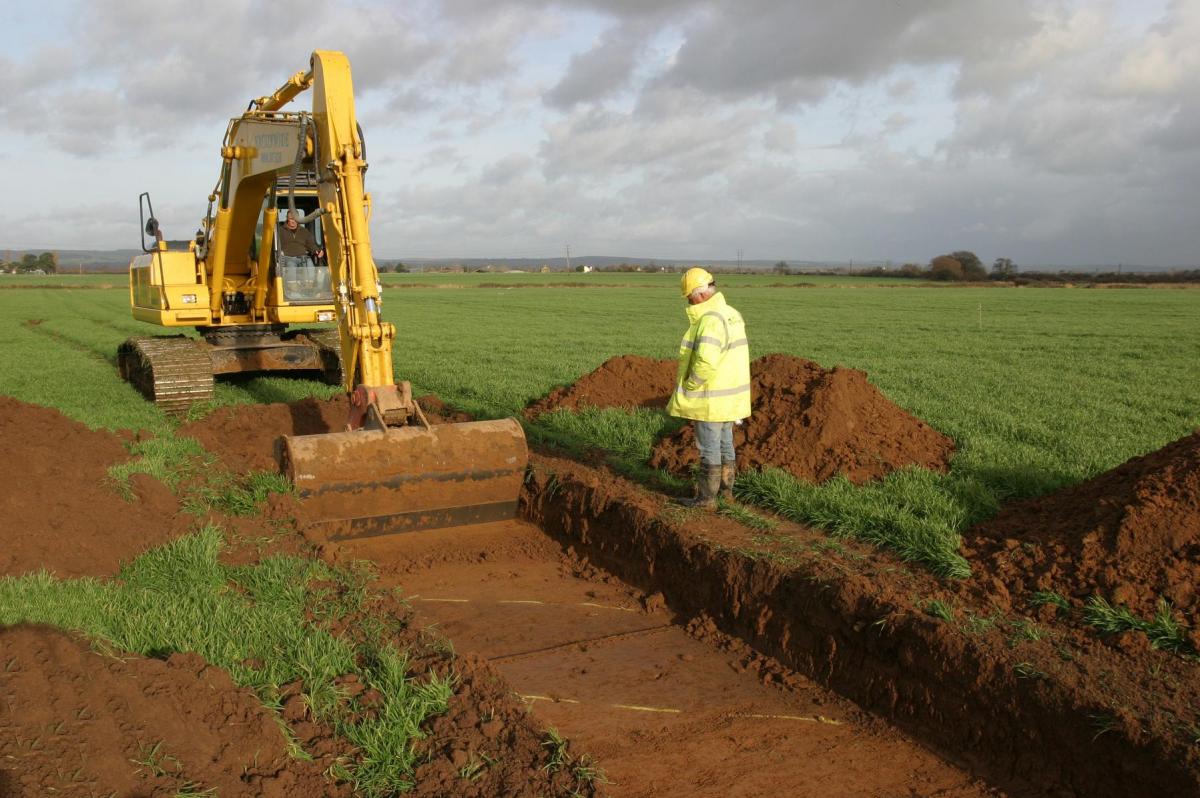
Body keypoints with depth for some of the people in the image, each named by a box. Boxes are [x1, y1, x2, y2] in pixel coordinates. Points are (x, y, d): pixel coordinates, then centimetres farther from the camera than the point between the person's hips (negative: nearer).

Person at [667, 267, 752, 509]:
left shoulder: (710, 320, -23)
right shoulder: (730, 315, 9)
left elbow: (706, 361, -34)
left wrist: (689, 385, -18)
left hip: (711, 398, -9)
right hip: (728, 394, 9)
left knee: (709, 448, 1)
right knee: (724, 443, 19)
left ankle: (706, 498, 10)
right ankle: (725, 489, 31)